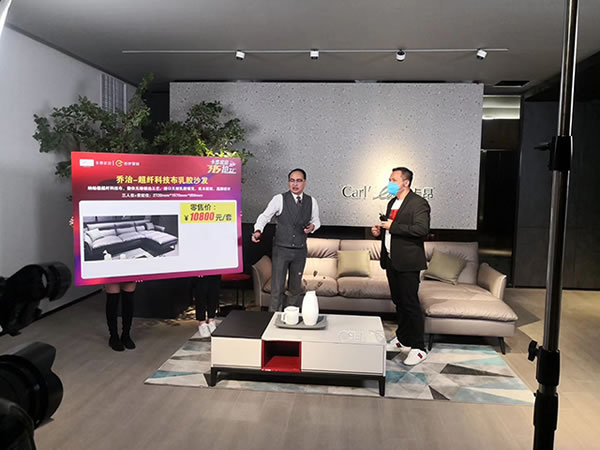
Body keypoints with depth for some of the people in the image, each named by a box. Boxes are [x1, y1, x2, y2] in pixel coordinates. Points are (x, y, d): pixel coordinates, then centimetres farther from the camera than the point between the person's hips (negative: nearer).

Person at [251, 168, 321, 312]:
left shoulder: (312, 201, 2)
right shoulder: (279, 199, -8)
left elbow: (316, 220, 16)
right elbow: (265, 216, -5)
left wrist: (313, 226, -7)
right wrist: (258, 230, -23)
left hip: (300, 251, 3)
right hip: (281, 249, -3)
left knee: (295, 287, 15)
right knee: (277, 287, -2)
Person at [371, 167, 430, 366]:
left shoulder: (418, 203, -11)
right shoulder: (392, 203, 16)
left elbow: (422, 229, -23)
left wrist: (393, 226, -20)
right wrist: (380, 230, 5)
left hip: (407, 262, -8)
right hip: (391, 260, 8)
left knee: (410, 303, -4)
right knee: (398, 302, 16)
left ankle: (418, 347, 6)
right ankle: (402, 339, 30)